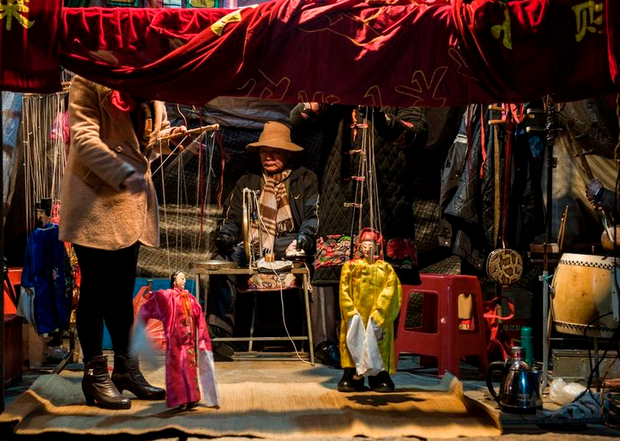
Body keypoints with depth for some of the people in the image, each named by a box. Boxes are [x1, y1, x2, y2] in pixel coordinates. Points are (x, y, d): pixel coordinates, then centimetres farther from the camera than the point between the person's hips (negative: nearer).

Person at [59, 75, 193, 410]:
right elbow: (84, 138, -16)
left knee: (122, 291, 13)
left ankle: (126, 370, 22)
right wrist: (124, 175, -27)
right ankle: (95, 376, 8)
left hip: (133, 201, 7)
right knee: (95, 290, -1)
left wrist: (171, 137, -2)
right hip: (95, 199, -7)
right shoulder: (90, 80, -7)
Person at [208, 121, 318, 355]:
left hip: (288, 247, -2)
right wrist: (225, 236, -6)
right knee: (223, 260, -30)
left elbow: (313, 217, 3)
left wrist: (301, 241, -18)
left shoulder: (305, 180, 16)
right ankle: (218, 330, -32)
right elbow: (231, 219, 19)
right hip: (251, 247, 2)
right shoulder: (247, 182, 26)